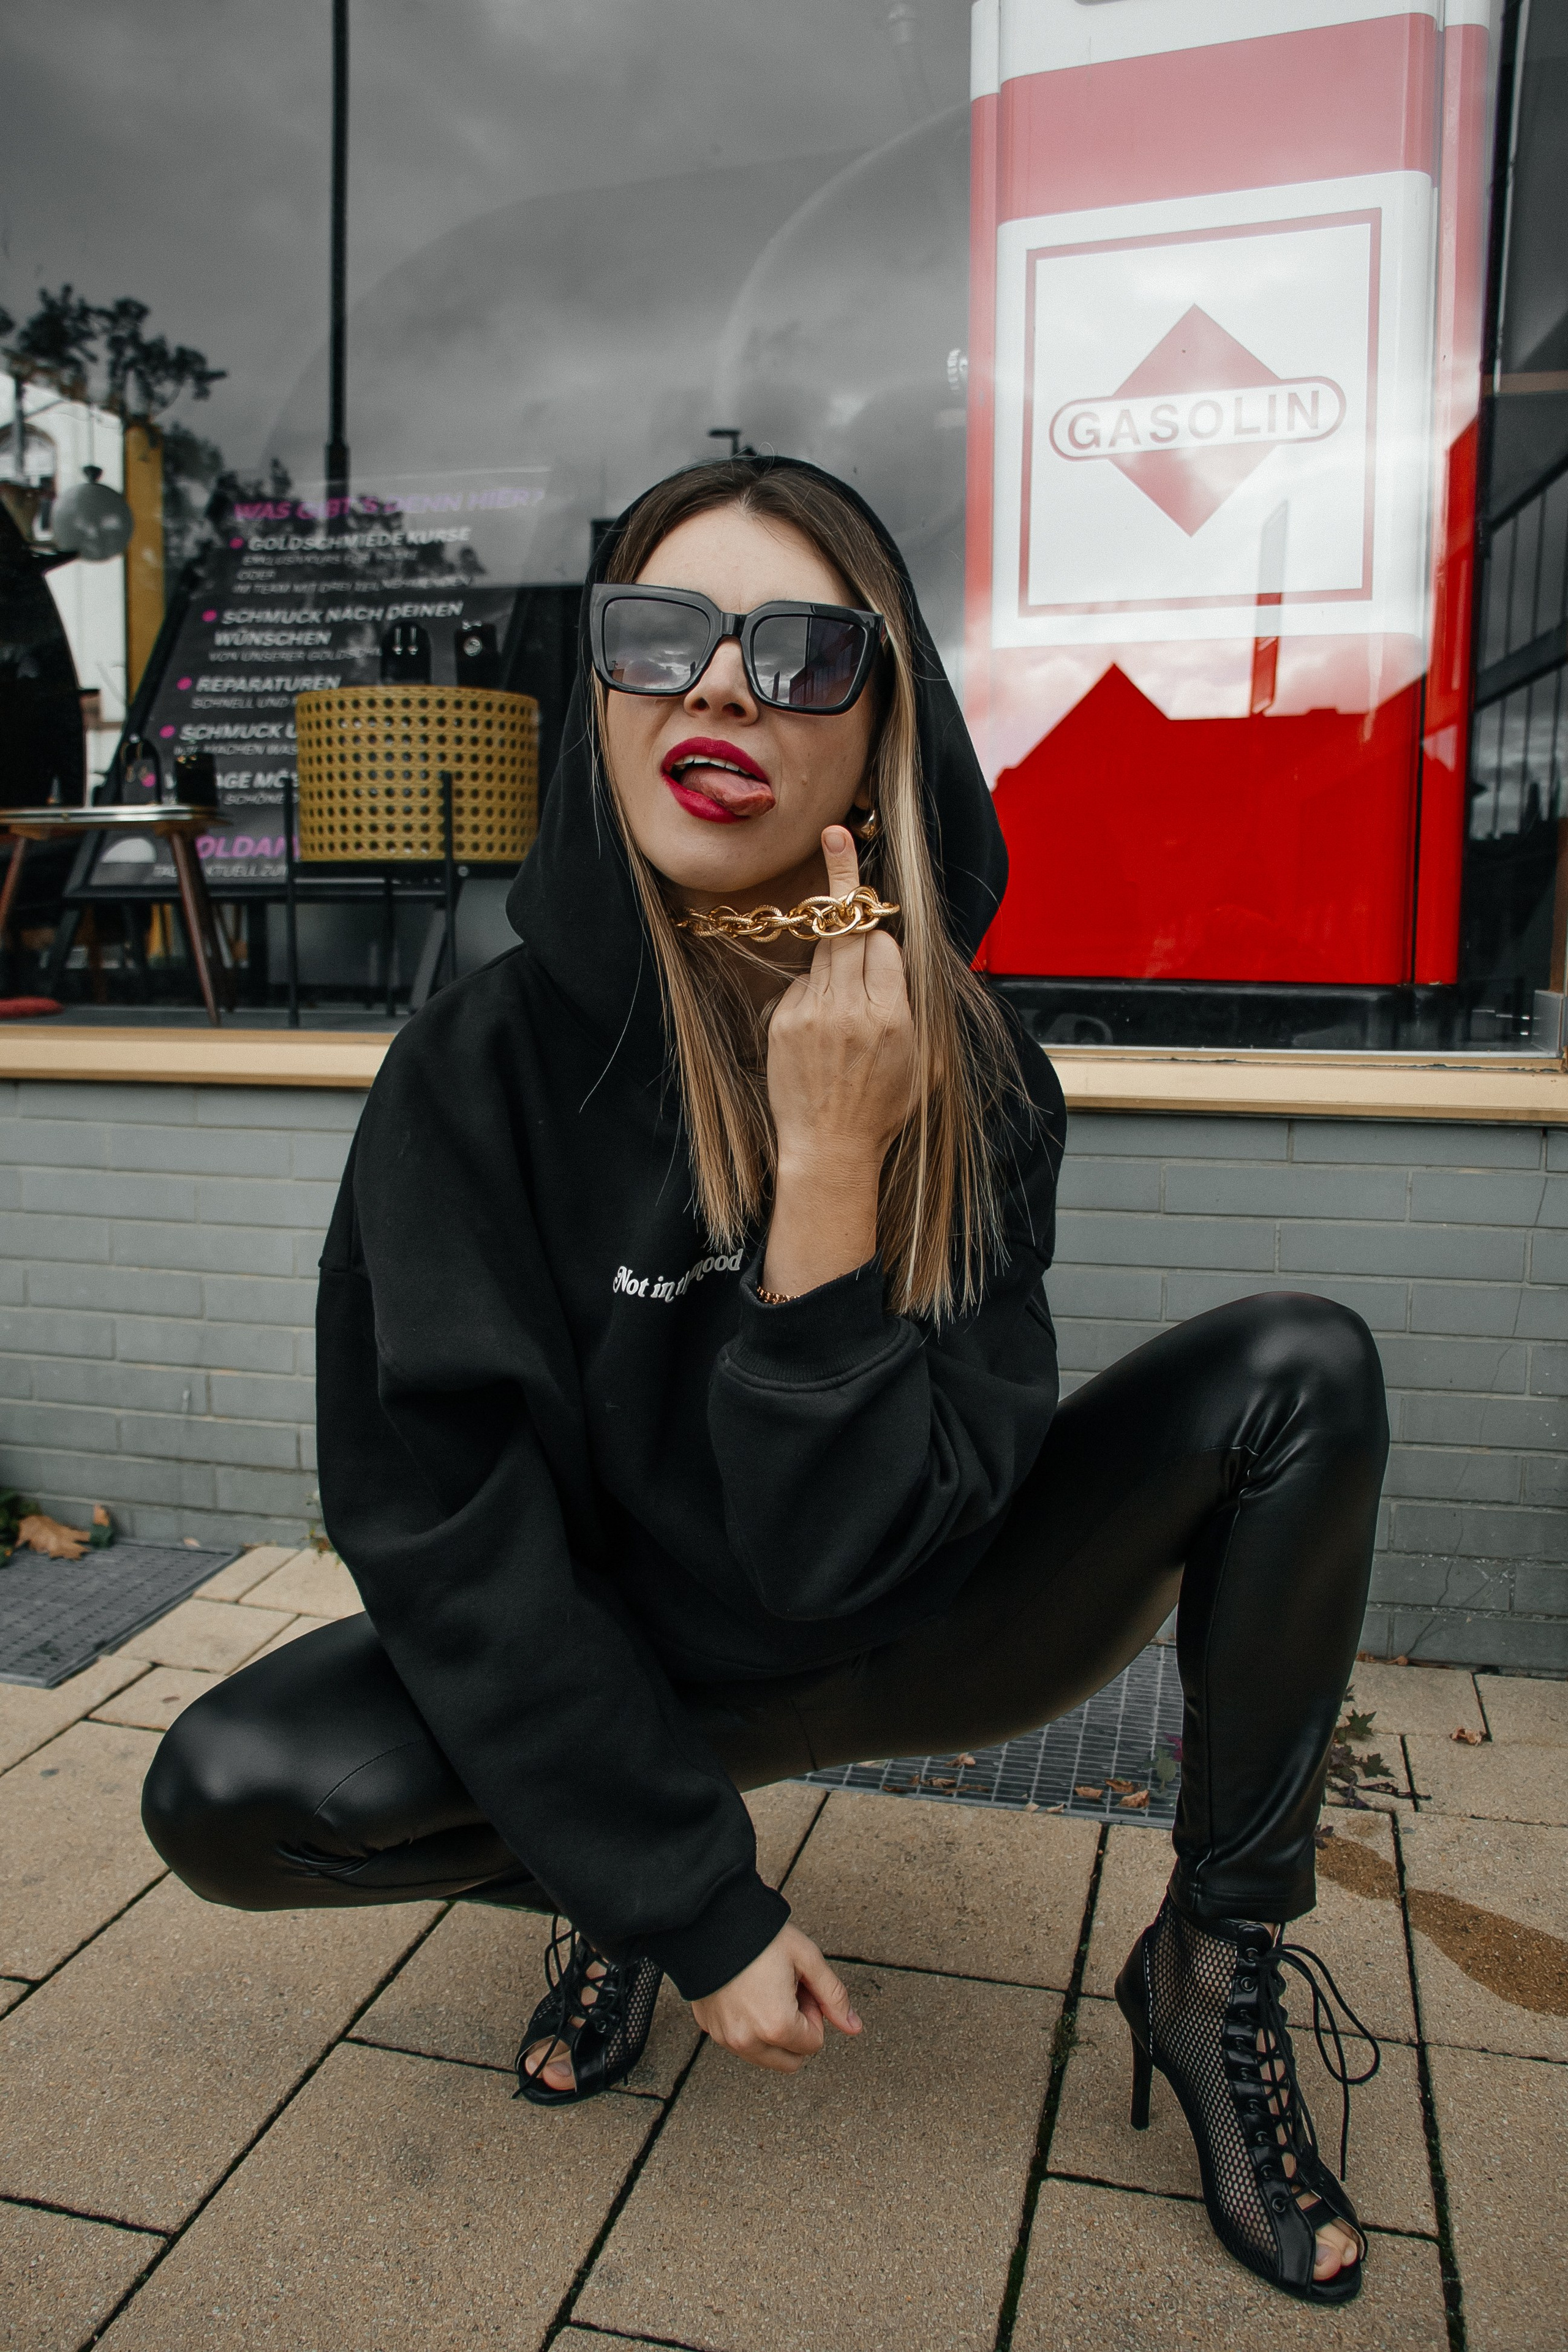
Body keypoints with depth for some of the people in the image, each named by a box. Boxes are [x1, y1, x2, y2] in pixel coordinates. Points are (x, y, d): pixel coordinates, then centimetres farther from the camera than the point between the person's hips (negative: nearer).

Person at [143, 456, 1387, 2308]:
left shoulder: (967, 1074, -17)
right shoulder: (488, 1060, -18)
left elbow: (851, 1545, -23)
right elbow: (440, 1514, -20)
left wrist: (832, 1170, -35)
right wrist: (696, 1904, -19)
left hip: (927, 1646, 1)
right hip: (634, 1664, 0)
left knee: (1299, 1371, -19)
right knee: (225, 1794, -24)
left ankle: (1214, 1962, -2)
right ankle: (608, 1895, 7)